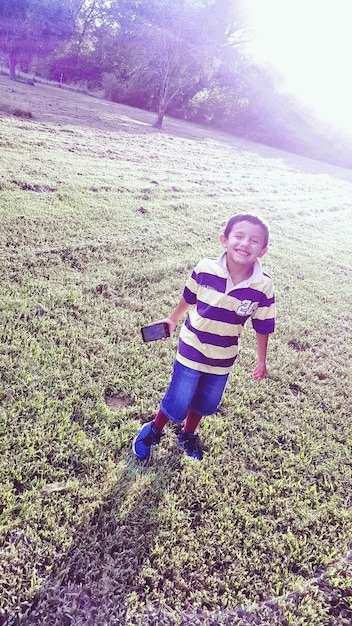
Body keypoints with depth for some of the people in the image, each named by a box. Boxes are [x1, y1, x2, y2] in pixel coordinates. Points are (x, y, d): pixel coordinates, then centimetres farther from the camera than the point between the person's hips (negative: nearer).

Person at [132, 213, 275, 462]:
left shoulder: (263, 287, -19)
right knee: (177, 404, 8)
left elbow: (263, 327, -6)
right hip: (192, 350, -2)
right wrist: (173, 319, 12)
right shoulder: (206, 269, -21)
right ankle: (153, 431, 39)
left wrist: (262, 360, 3)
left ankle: (189, 434, 52)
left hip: (223, 359, 2)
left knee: (206, 404, 23)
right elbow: (188, 298, -1)